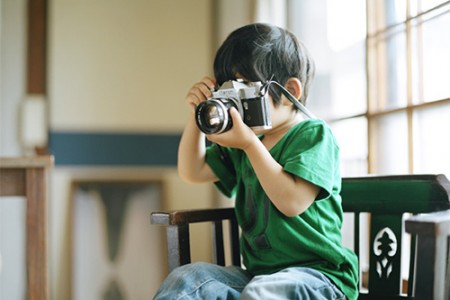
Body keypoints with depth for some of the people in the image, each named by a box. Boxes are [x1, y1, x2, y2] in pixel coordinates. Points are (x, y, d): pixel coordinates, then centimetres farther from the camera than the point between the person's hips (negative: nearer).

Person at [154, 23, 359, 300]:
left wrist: (250, 143, -17)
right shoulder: (243, 147, 15)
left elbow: (292, 202, -19)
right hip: (256, 272, 7)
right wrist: (198, 116, 8)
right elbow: (192, 171, 19)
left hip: (316, 274, -7)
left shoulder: (314, 134, -7)